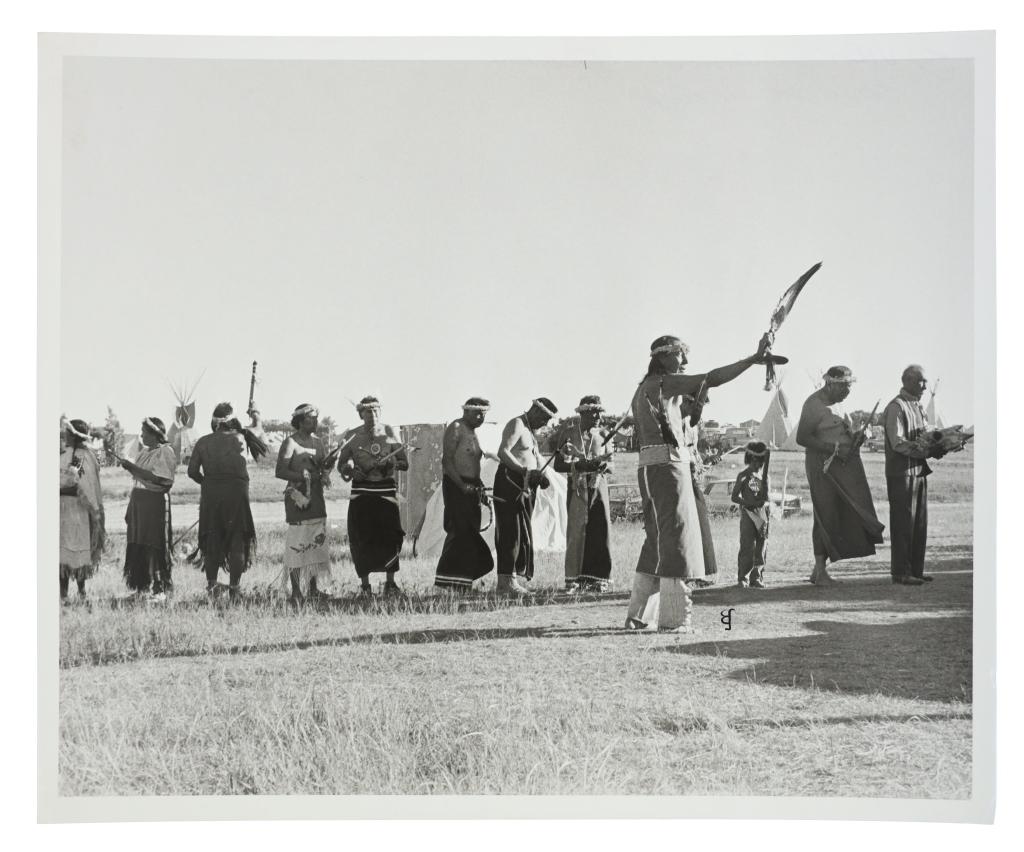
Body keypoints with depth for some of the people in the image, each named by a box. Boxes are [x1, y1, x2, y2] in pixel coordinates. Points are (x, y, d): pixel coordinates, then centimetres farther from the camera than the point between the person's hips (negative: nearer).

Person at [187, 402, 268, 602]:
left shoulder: (203, 442, 2)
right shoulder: (240, 439, -2)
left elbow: (192, 471, 0)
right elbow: (263, 451, 12)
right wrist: (246, 430, 14)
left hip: (210, 495, 2)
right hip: (236, 493, -2)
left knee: (212, 540, 10)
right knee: (237, 541, 5)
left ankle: (211, 586, 10)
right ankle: (234, 588, 2)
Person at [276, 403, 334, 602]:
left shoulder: (317, 442, 16)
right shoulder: (290, 443, -5)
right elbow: (280, 472, -11)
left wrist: (325, 476, -1)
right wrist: (303, 477, -18)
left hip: (316, 496, 7)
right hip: (297, 497, -7)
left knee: (318, 541, 6)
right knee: (297, 543, -8)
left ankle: (314, 587, 12)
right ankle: (296, 591, -4)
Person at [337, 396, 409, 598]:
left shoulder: (389, 433, 6)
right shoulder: (352, 436, 5)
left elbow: (404, 463, 7)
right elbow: (341, 465, 10)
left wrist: (390, 463, -13)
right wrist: (351, 469, -11)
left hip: (386, 489, 0)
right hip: (361, 491, 0)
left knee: (390, 536, -5)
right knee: (361, 539, -3)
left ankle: (390, 583, 7)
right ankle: (364, 585, 7)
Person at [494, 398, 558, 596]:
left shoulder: (531, 431, 22)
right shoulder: (516, 425, -9)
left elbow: (536, 456, 23)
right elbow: (502, 453, -21)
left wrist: (541, 474, 1)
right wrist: (526, 471, -28)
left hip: (527, 487, 10)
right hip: (510, 482, -10)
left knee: (524, 534, 8)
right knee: (511, 533, -12)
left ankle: (519, 578, 11)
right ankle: (506, 581, -15)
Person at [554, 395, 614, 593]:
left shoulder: (603, 434, 12)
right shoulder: (569, 435, 3)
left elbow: (611, 466, 10)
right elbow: (558, 465, -2)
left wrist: (601, 465, -12)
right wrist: (578, 466, -17)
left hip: (599, 488, 3)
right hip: (577, 489, -3)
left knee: (600, 531, -5)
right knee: (576, 532, -6)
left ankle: (598, 579, -1)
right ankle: (574, 580, 0)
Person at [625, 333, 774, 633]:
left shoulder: (642, 389, 20)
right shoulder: (664, 382, -7)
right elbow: (713, 378, -14)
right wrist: (754, 359, -13)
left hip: (647, 467, 9)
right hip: (668, 463, -9)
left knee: (657, 540, 14)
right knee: (676, 535, -6)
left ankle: (638, 615, 16)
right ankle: (673, 618, -7)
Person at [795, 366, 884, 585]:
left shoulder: (837, 402, 15)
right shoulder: (814, 404, -12)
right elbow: (801, 438, -18)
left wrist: (855, 441, 6)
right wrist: (834, 449, -21)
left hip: (844, 466, 8)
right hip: (823, 466, -8)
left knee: (843, 516, 2)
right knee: (825, 516, -5)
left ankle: (820, 569, 8)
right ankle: (820, 571, 3)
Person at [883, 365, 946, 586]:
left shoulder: (918, 406, 16)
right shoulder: (896, 407, -12)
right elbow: (898, 443, -19)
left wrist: (937, 445, -1)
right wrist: (928, 451, -22)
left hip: (919, 470, 9)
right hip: (901, 472, -9)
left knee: (920, 522, 10)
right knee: (903, 522, -5)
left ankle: (916, 569, 16)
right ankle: (901, 573, -2)